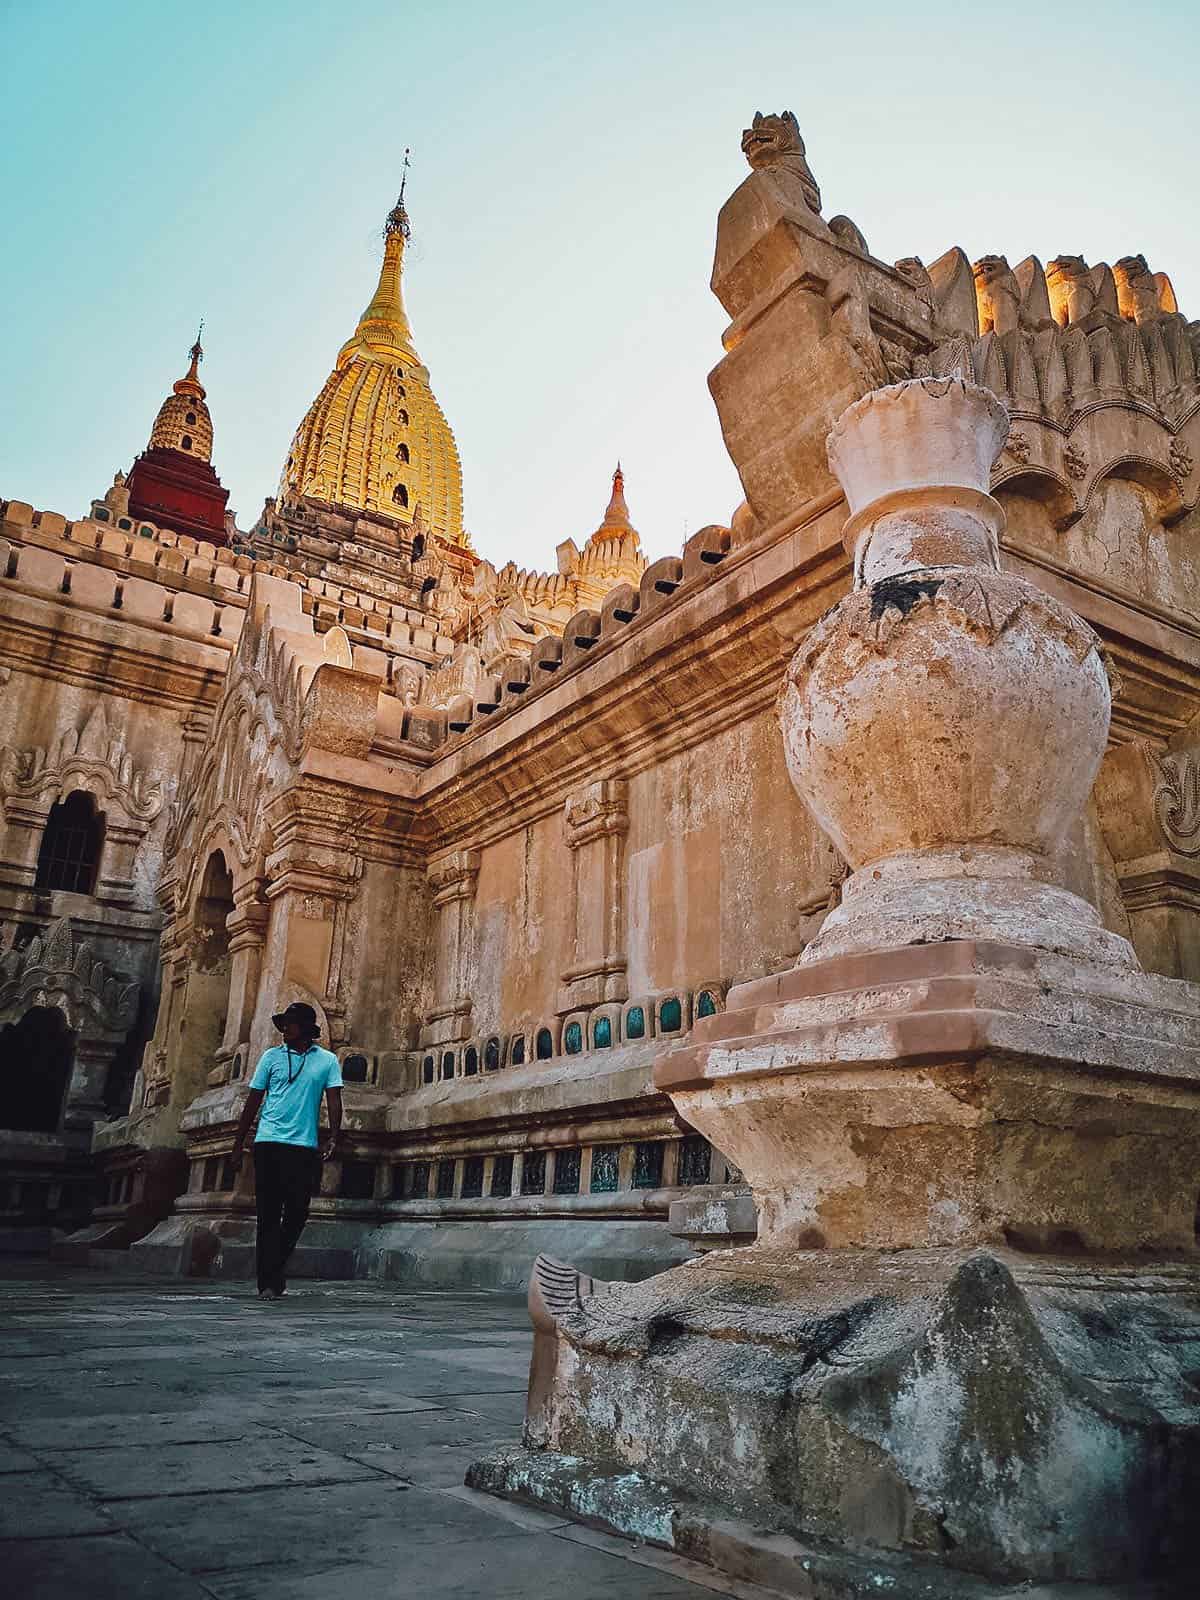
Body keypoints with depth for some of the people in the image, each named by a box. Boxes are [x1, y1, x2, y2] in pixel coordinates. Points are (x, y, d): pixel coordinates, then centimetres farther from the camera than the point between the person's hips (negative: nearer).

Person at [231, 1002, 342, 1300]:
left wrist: (333, 1138, -14)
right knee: (268, 1213, -2)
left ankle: (275, 1268, 25)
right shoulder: (271, 1056, 9)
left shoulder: (327, 1060, 7)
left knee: (297, 1213, 1)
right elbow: (253, 1100, 12)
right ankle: (268, 1283, 3)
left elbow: (334, 1101, 0)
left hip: (305, 1146, 0)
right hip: (268, 1142, 0)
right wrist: (239, 1141, 10)